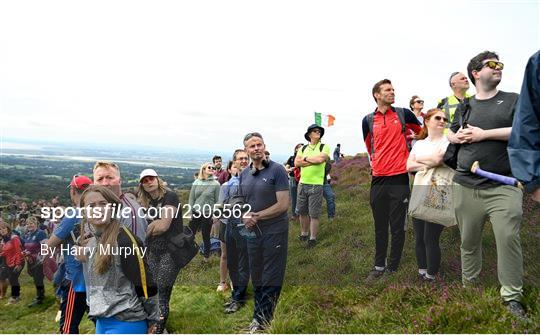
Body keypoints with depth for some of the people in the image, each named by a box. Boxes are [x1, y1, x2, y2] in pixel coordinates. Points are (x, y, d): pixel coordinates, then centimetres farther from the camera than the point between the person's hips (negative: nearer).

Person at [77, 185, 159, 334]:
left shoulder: (124, 239, -17)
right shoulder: (90, 240, 7)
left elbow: (144, 282, -14)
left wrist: (152, 319, -8)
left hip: (126, 322, -7)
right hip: (101, 321, 7)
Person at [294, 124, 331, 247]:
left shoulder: (324, 147, 2)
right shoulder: (302, 148, 12)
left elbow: (321, 158, -17)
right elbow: (296, 163, -2)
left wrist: (305, 158, -3)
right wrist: (314, 160, -9)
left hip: (316, 185, -4)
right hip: (302, 184, 4)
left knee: (314, 214, -2)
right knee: (302, 212, 12)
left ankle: (313, 238, 9)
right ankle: (304, 234, 28)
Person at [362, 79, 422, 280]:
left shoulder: (404, 114, 2)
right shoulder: (368, 120, 6)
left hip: (399, 177, -2)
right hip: (378, 178, 2)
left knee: (397, 226, 3)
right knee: (380, 226, 10)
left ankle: (393, 268, 13)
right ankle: (379, 266, 20)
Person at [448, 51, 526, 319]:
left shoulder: (513, 100, 8)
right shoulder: (465, 106, 16)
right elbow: (450, 134, 28)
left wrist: (484, 134, -10)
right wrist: (457, 136, 4)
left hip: (503, 187, -2)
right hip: (465, 186, 3)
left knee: (508, 238, -10)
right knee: (468, 239, 8)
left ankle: (512, 296, 2)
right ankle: (468, 286, 23)